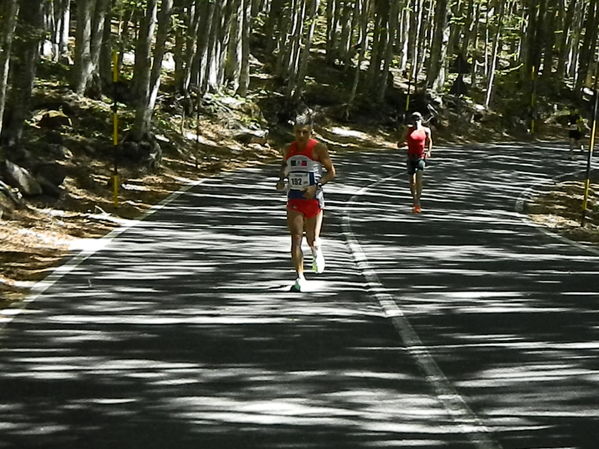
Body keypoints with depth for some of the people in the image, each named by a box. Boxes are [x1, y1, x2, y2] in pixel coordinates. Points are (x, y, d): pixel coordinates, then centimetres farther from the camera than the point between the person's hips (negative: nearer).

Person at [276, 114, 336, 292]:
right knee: (296, 238, -10)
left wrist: (316, 186, -18)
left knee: (312, 241, 4)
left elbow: (331, 171, -4)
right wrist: (281, 180, 5)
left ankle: (317, 250, 43)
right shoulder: (289, 148, 6)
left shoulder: (318, 148, -8)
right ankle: (300, 279, -9)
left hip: (313, 198, -3)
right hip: (294, 198, 3)